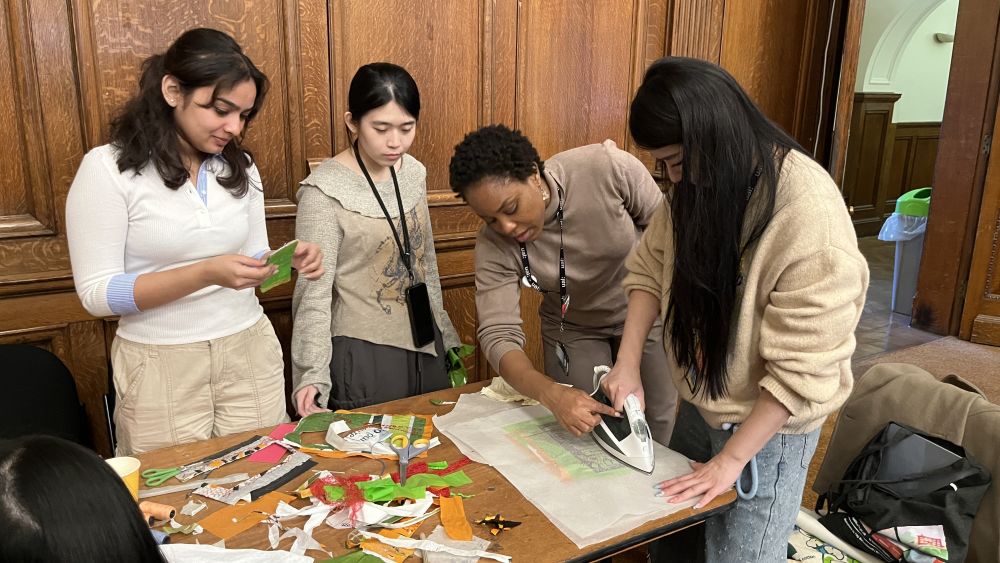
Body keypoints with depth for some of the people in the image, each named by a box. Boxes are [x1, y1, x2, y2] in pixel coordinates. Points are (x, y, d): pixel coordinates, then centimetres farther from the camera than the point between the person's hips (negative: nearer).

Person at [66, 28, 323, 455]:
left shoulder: (240, 167, 6)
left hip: (251, 353, 4)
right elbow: (96, 294, -13)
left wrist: (288, 261, -13)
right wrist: (205, 274, -25)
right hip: (162, 368, -3)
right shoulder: (107, 168, -9)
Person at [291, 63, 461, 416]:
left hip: (425, 349, 6)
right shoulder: (325, 191, -16)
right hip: (364, 358, -6)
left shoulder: (413, 172, 2)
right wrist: (314, 374, -25)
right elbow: (314, 292, -16)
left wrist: (445, 336, 16)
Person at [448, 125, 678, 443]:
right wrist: (552, 394, -46)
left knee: (658, 423, 9)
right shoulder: (494, 245, -25)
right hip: (574, 330, 1)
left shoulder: (608, 168, -30)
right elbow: (498, 335, -28)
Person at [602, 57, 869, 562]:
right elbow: (649, 268, 0)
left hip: (768, 425, -6)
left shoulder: (811, 216, -29)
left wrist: (731, 458, -19)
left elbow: (802, 369, -25)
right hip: (699, 402, 6)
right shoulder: (698, 182, -8)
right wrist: (627, 364, -12)